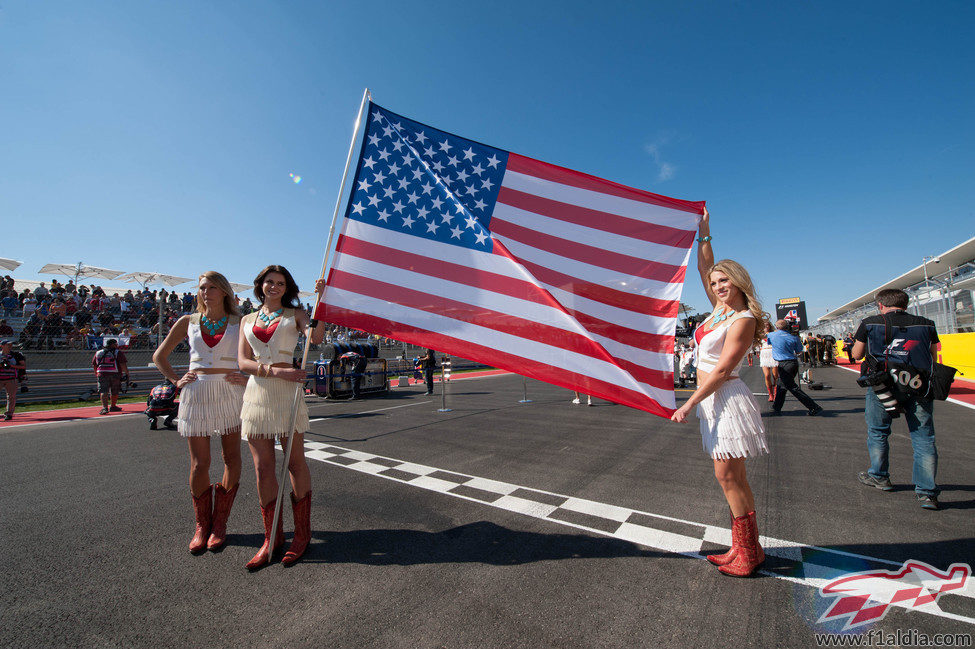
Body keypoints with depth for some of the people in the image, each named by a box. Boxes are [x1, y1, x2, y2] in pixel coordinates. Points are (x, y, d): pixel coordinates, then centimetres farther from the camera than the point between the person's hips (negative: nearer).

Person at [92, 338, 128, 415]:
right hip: (115, 374, -3)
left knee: (103, 392, -3)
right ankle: (113, 407, 25)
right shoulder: (118, 353, -1)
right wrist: (127, 373, -5)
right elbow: (123, 364, -10)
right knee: (114, 392, 12)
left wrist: (96, 374, 30)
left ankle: (104, 408, -19)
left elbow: (94, 365, 19)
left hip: (102, 374, 3)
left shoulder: (98, 353, 14)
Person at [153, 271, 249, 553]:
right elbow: (159, 356, 17)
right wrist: (176, 380, 5)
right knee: (199, 464, 4)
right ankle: (201, 525, 21)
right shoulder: (188, 322, 9)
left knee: (232, 459, 3)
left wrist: (248, 378, -9)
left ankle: (219, 524, 18)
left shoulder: (239, 323, 3)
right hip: (196, 395, 1)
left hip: (229, 393, -1)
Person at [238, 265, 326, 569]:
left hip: (287, 393, -3)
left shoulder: (295, 314, 8)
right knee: (263, 468, 4)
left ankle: (302, 533, 15)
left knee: (295, 462, 2)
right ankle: (272, 537, 17)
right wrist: (276, 371, -11)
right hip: (256, 393, 3)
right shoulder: (248, 320, 16)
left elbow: (316, 337, -13)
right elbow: (243, 362, 5)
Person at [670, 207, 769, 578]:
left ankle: (748, 553, 12)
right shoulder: (720, 308, 9)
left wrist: (689, 404, -19)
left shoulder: (743, 320, -13)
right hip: (713, 399, 9)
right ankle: (745, 549, 23)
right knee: (732, 478, 13)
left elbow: (721, 370, -18)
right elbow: (705, 268, 21)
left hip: (726, 398, -9)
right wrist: (704, 233, 21)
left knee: (728, 477, -3)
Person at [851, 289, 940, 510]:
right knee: (924, 438, 8)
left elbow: (857, 355, 8)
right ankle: (926, 492, 7)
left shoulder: (869, 324, -1)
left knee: (878, 432, 15)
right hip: (920, 387, 2)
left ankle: (879, 477, 29)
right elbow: (933, 359, 15)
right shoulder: (926, 325, 7)